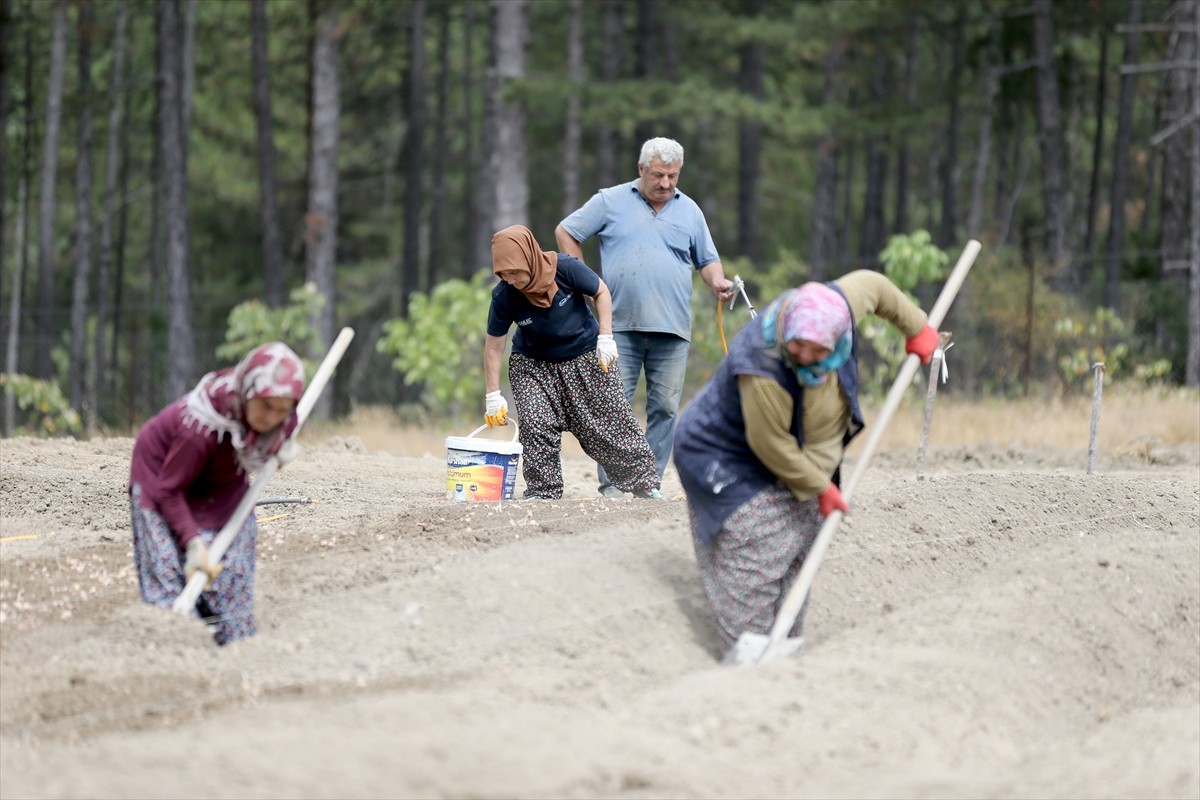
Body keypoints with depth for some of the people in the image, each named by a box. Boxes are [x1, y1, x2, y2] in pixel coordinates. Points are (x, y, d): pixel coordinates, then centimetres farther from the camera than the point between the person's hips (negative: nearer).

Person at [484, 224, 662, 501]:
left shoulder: (565, 268, -28)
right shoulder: (504, 296, -24)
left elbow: (601, 292, -10)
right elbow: (494, 346, -13)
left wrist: (605, 337, -15)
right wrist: (493, 396, -13)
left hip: (586, 356, 0)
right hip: (533, 364, 0)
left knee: (612, 422, 3)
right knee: (536, 425, -16)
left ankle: (644, 483, 14)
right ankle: (542, 492, -2)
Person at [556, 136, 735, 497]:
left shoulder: (689, 211, 13)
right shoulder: (610, 202, 5)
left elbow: (707, 260, 19)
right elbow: (565, 233, 10)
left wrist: (718, 281, -3)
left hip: (672, 330, 2)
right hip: (621, 325, -2)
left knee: (665, 407, 0)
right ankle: (610, 483, -2)